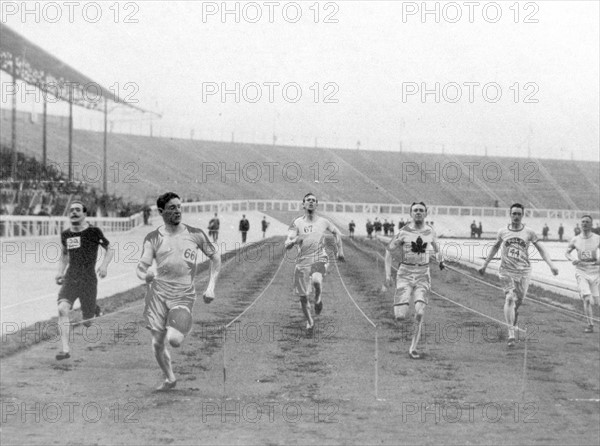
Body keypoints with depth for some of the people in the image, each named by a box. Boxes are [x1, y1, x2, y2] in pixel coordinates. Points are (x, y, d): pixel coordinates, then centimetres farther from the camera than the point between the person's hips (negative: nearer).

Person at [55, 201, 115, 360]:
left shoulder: (94, 231, -4)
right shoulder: (65, 234, 9)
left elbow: (110, 249, 5)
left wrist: (104, 265, -11)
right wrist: (60, 272, 11)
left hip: (88, 279, -3)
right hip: (70, 279, 3)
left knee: (87, 323, 2)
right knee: (62, 309, -22)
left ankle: (95, 310, 40)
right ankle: (66, 350, -16)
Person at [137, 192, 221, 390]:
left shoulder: (195, 234, 2)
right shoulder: (153, 238, 1)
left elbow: (215, 257, 11)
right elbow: (141, 267, -2)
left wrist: (211, 287, 2)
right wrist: (145, 275, -27)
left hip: (183, 296, -1)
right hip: (158, 293, 1)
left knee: (174, 340, -19)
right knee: (157, 343, 2)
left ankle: (180, 329, 17)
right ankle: (170, 379, 27)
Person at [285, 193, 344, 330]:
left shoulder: (323, 222, 3)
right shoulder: (297, 223, -2)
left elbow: (336, 232, 23)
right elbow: (287, 245, -10)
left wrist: (340, 250, 17)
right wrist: (294, 241, -32)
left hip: (319, 259, -1)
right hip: (302, 262, 1)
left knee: (316, 281, -33)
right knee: (303, 296, 5)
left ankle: (318, 299, 1)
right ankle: (309, 321, 30)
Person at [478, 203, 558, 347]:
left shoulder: (529, 232, 0)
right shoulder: (503, 232, 2)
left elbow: (541, 249, 4)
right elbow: (495, 247, 18)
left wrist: (551, 264, -8)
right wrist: (484, 265, 21)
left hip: (523, 271, 1)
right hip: (506, 271, -1)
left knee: (519, 300, 7)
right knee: (509, 298, -14)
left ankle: (514, 313, 45)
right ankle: (511, 334, -16)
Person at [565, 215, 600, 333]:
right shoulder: (575, 240, 0)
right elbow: (567, 252, 12)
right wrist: (572, 260, -8)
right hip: (581, 272, -1)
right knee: (587, 298, -17)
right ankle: (590, 325, -11)